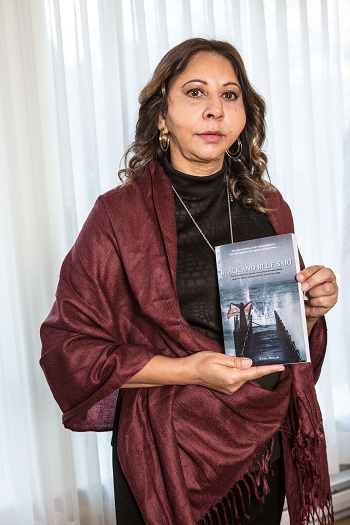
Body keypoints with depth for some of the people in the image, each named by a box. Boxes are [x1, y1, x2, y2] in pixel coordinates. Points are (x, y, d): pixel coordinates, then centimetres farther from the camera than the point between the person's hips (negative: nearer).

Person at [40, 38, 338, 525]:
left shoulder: (269, 208, 3)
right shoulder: (119, 215, -12)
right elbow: (67, 346, -12)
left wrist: (312, 306, -8)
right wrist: (186, 370, -21)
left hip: (266, 443, 4)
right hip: (170, 455, -4)